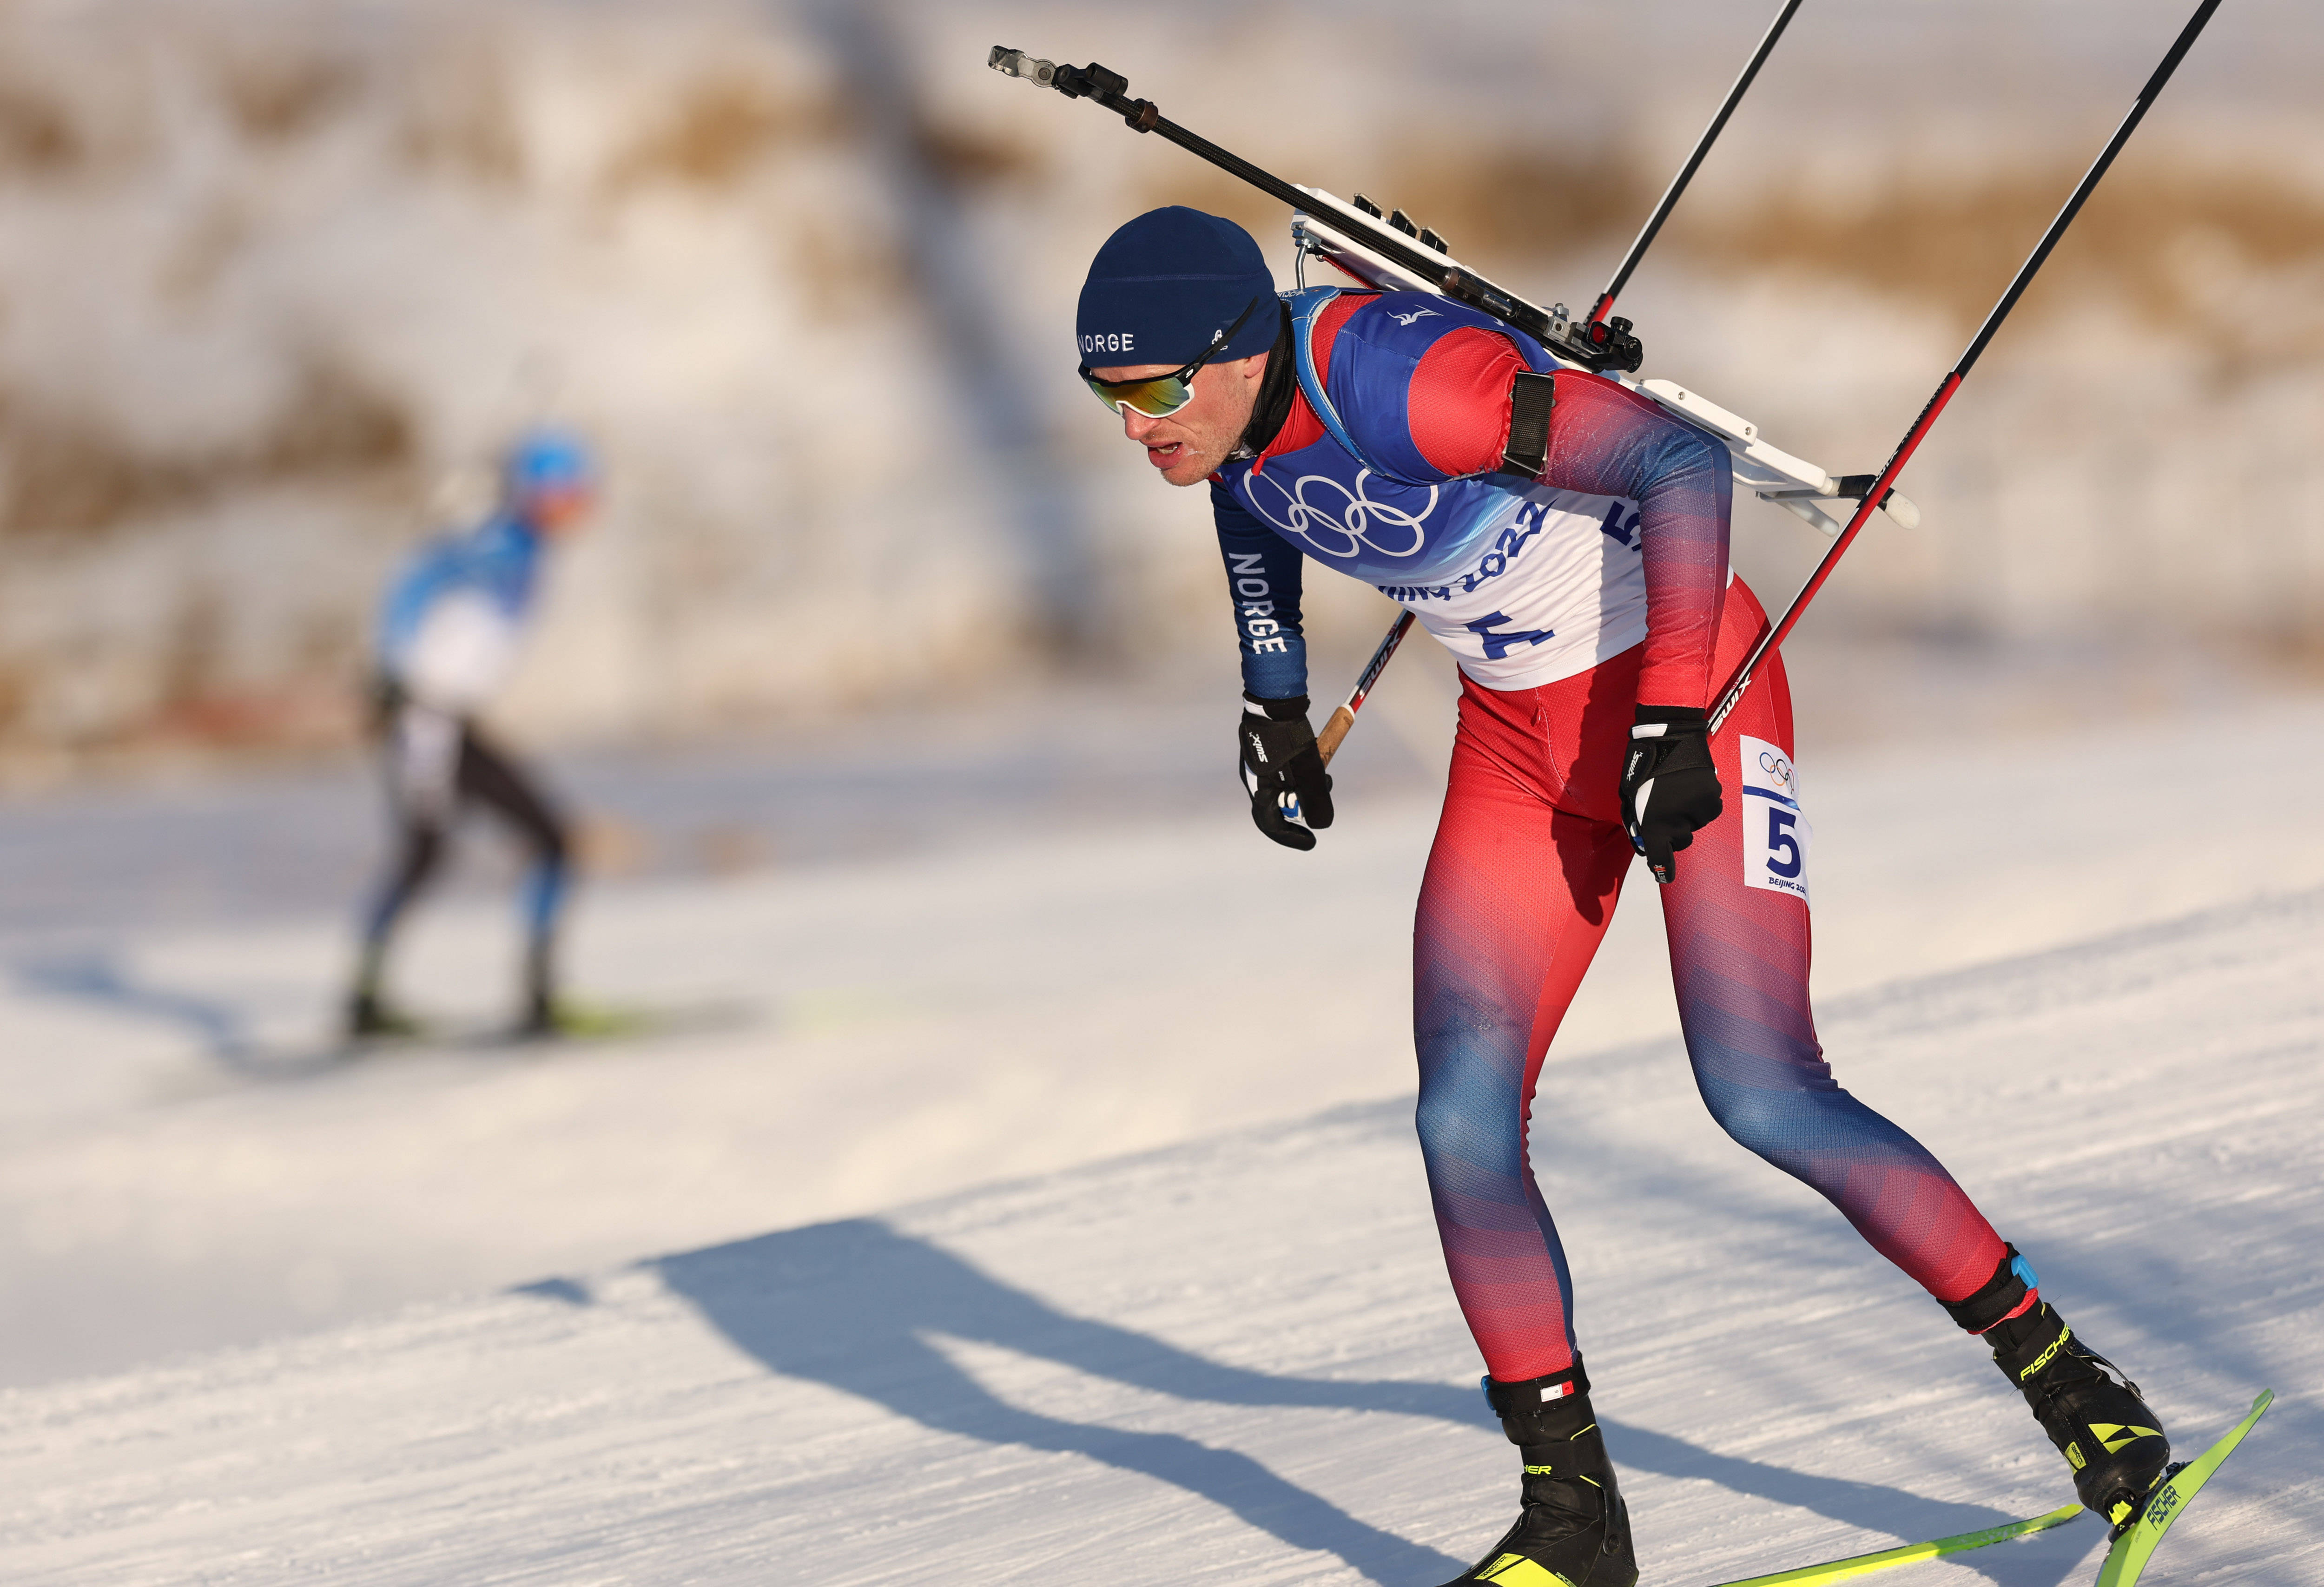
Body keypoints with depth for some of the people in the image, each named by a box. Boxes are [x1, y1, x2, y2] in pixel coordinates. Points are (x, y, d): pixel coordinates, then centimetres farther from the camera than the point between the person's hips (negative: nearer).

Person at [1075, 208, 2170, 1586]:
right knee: (1463, 1124, -6)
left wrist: (1674, 721, -32)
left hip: (1691, 697, -7)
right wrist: (1272, 703, 21)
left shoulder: (1403, 380, -31)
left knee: (1765, 1099, -13)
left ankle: (2049, 1360, 6)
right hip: (1523, 736, 7)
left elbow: (1682, 460, -32)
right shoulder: (1227, 398, -8)